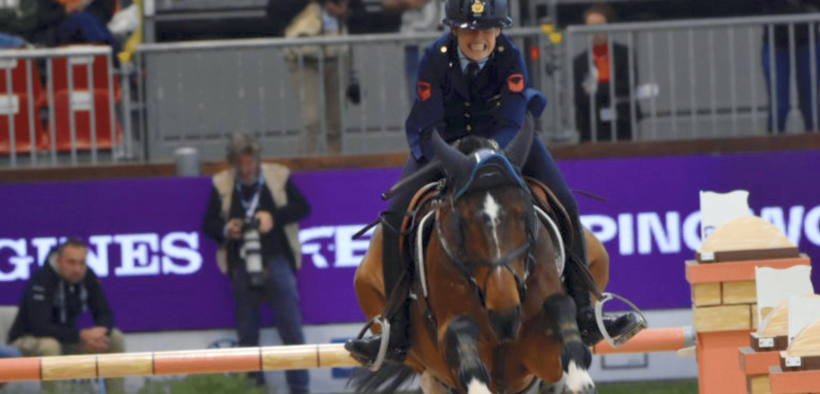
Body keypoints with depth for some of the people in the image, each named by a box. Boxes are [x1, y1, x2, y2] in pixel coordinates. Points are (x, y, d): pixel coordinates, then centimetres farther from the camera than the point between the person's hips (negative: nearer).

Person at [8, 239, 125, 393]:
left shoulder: (87, 278, -6)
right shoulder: (41, 281, -26)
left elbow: (105, 315, -2)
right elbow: (39, 327, -34)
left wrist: (100, 332, -27)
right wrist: (82, 335, -38)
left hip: (65, 339, 7)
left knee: (115, 338, -6)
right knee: (49, 346, -41)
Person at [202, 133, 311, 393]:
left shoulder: (278, 177, 2)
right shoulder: (221, 185, 5)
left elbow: (302, 207, 4)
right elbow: (208, 225, 7)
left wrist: (274, 217, -11)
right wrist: (225, 230, -14)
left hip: (275, 261, -2)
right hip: (241, 265, 2)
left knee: (291, 330, -5)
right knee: (247, 335, 7)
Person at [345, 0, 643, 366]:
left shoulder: (510, 57, -22)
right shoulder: (436, 58, -23)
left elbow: (511, 124, -26)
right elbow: (427, 128, -21)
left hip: (502, 141, 1)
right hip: (446, 143, -1)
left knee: (564, 206, -16)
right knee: (396, 215, -19)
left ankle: (582, 313, -5)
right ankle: (398, 330, -12)